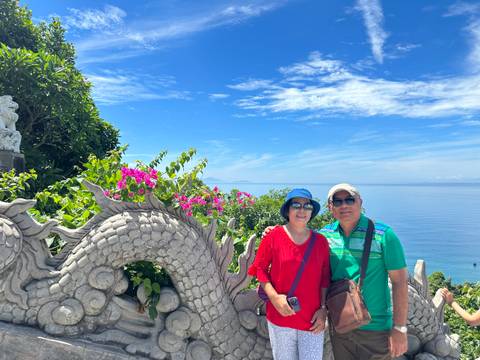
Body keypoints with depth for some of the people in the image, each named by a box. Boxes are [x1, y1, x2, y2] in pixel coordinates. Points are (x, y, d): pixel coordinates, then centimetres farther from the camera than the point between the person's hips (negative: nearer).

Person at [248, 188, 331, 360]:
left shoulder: (320, 241, 1)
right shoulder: (274, 236, -7)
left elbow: (325, 279, 7)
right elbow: (259, 269, -2)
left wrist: (323, 309, 0)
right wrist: (274, 297, -12)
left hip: (312, 321, 2)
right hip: (280, 317, -1)